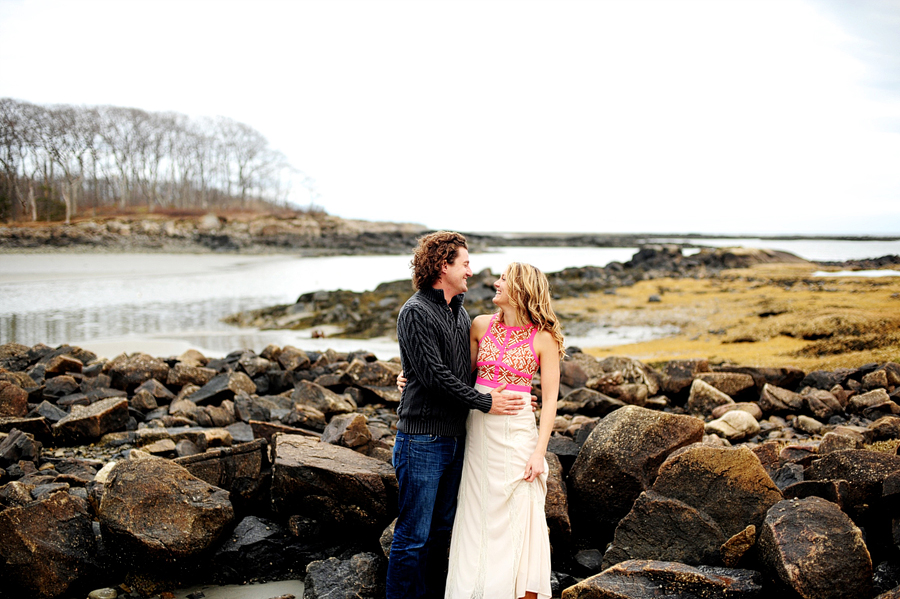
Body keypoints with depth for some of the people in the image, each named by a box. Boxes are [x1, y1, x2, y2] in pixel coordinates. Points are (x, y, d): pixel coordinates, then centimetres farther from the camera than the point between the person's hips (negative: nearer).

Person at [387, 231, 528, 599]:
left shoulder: (461, 312, 14)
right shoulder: (415, 312, -12)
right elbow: (434, 375, -18)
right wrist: (484, 402, -13)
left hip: (455, 438, 8)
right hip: (422, 440, -8)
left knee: (442, 529, 16)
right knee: (413, 535, -2)